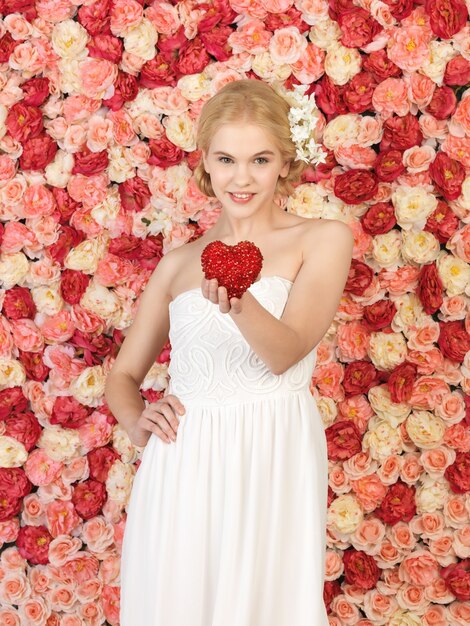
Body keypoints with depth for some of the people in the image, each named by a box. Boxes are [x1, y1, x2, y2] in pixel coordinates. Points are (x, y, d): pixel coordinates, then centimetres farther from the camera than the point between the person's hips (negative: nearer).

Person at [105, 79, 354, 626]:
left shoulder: (323, 240, 2)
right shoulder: (178, 263, 12)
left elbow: (286, 352, -11)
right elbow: (123, 375, 18)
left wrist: (241, 306, -31)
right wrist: (138, 423, -3)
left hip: (273, 462, -2)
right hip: (182, 467, 3)